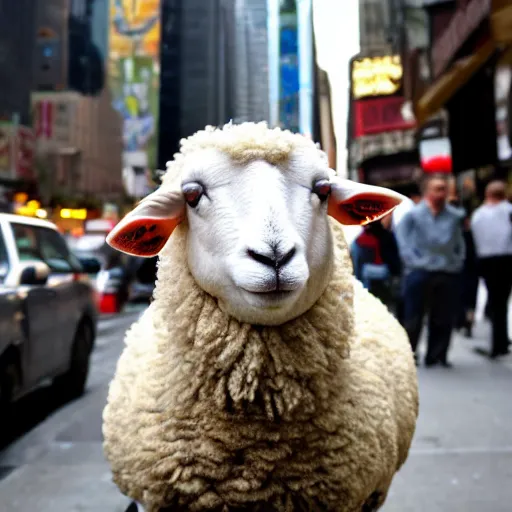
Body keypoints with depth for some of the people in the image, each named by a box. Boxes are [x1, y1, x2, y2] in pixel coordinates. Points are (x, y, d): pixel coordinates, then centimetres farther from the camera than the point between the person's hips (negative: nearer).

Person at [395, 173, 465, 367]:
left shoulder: (455, 216, 7)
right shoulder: (412, 215, -2)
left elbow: (460, 243, 16)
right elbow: (403, 242, -1)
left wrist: (458, 262, 5)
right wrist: (414, 262, -9)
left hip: (448, 274, 3)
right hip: (419, 273, -3)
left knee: (444, 319, 7)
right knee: (413, 318, 2)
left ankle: (437, 355, 19)